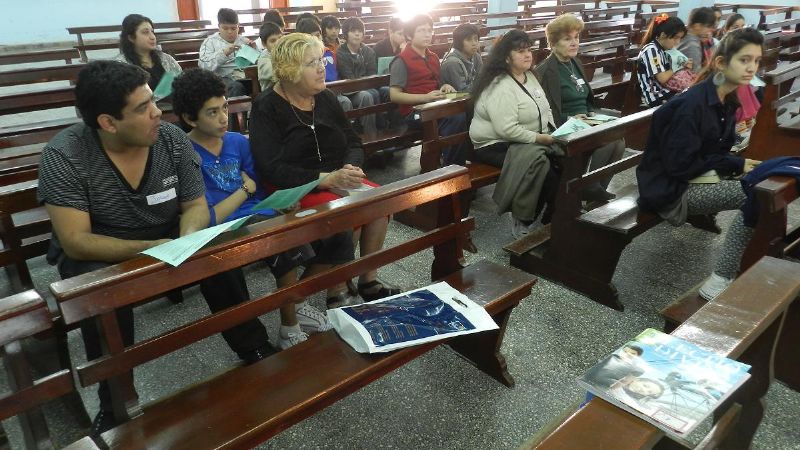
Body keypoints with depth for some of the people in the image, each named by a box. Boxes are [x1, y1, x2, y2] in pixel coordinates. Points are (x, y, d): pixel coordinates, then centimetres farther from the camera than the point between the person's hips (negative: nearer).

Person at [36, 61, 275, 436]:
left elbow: (196, 205, -7)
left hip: (167, 238, 3)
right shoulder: (63, 156, -23)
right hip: (96, 254, -2)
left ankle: (255, 351, -1)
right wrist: (151, 249, -38)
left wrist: (187, 240, -30)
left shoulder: (173, 139, -14)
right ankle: (114, 404, -11)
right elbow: (76, 242, -26)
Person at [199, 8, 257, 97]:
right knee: (236, 88, -37)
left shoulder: (244, 41, 23)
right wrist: (224, 53, -13)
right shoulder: (210, 42, 13)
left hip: (246, 76, 3)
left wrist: (253, 50, 2)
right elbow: (204, 66, -3)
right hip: (224, 77, -3)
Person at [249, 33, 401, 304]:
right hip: (297, 190, -5)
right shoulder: (266, 108, -7)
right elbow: (271, 169, -18)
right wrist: (326, 179, -26)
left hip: (338, 180, 6)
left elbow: (354, 142, 10)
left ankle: (369, 280, -5)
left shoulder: (326, 99, 10)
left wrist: (351, 169, -14)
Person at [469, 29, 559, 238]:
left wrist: (555, 134, 2)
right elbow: (507, 130, -27)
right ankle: (522, 222, -14)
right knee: (537, 160, -32)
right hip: (496, 145, -8)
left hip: (534, 141, 8)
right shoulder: (500, 87, -19)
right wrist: (542, 138, -20)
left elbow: (546, 111, 20)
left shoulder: (530, 77, 11)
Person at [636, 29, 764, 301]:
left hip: (702, 175, 9)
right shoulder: (692, 104, -21)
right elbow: (679, 165, -23)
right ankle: (718, 284, -19)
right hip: (673, 189, -9)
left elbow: (718, 150, 14)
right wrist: (736, 165, -16)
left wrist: (740, 164, -8)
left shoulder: (728, 100, 6)